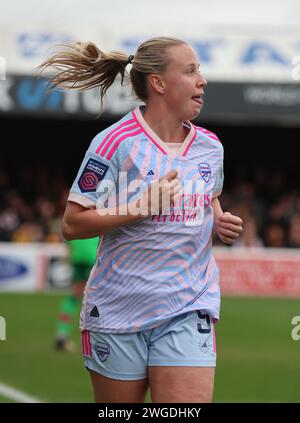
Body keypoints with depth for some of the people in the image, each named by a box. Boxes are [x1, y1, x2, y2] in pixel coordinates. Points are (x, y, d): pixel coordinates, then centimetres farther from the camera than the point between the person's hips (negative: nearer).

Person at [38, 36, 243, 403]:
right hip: (118, 313, -3)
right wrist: (142, 206, -19)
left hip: (188, 311, 3)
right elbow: (71, 225, -12)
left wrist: (220, 221, 4)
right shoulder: (115, 143, -11)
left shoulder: (210, 147, 5)